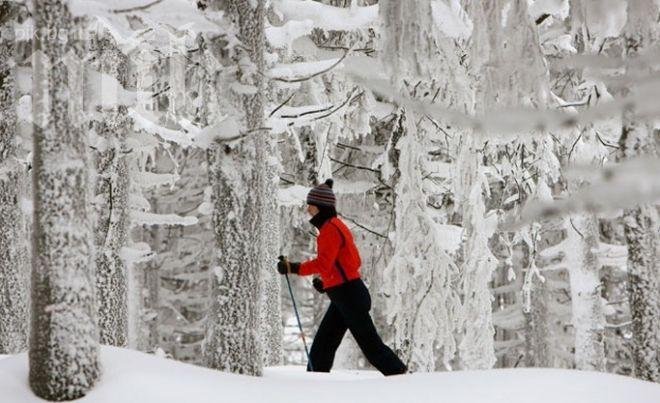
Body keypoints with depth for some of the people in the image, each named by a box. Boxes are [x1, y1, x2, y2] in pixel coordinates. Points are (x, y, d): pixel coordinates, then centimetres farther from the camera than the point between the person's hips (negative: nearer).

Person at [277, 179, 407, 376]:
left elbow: (323, 263, -25)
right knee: (322, 344, 8)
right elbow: (354, 262, 22)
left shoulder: (330, 228, -13)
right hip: (345, 296, 10)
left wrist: (294, 268, -27)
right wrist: (326, 282, 17)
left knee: (370, 343, -5)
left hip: (348, 295, -10)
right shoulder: (334, 226, 18)